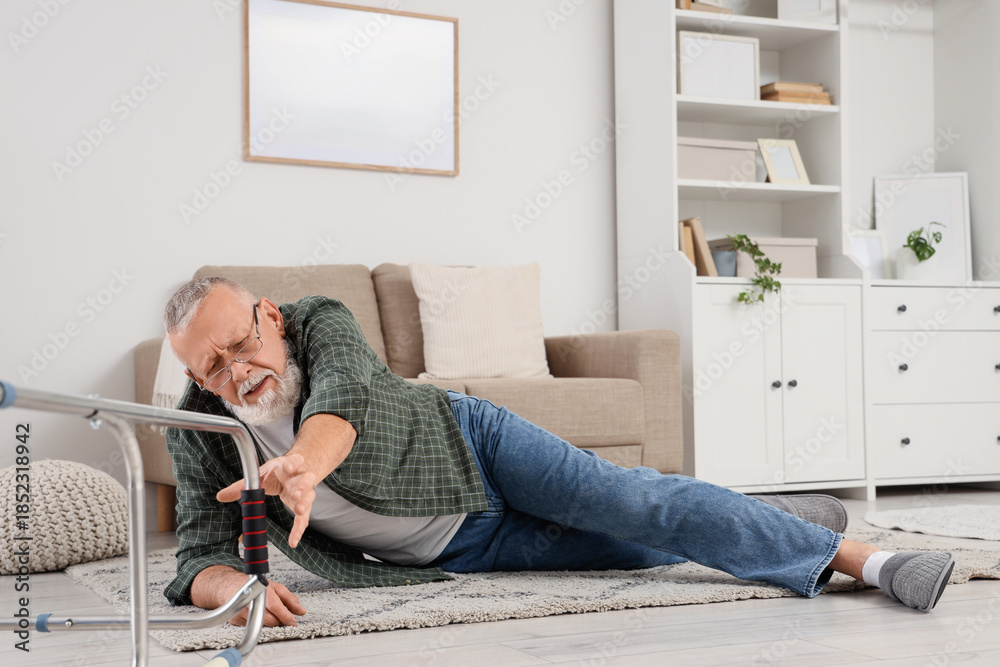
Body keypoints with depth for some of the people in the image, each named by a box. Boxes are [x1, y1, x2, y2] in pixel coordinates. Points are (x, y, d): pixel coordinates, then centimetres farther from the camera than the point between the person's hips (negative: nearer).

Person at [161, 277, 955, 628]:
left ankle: (853, 555, -10)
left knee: (636, 509, -17)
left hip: (470, 443, -2)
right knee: (641, 553, 2)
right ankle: (761, 525, 26)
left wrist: (307, 462, -69)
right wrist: (234, 586, -45)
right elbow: (200, 560, -18)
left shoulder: (320, 321, -23)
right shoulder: (199, 437, -15)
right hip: (450, 553, 2)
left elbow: (345, 394, -44)